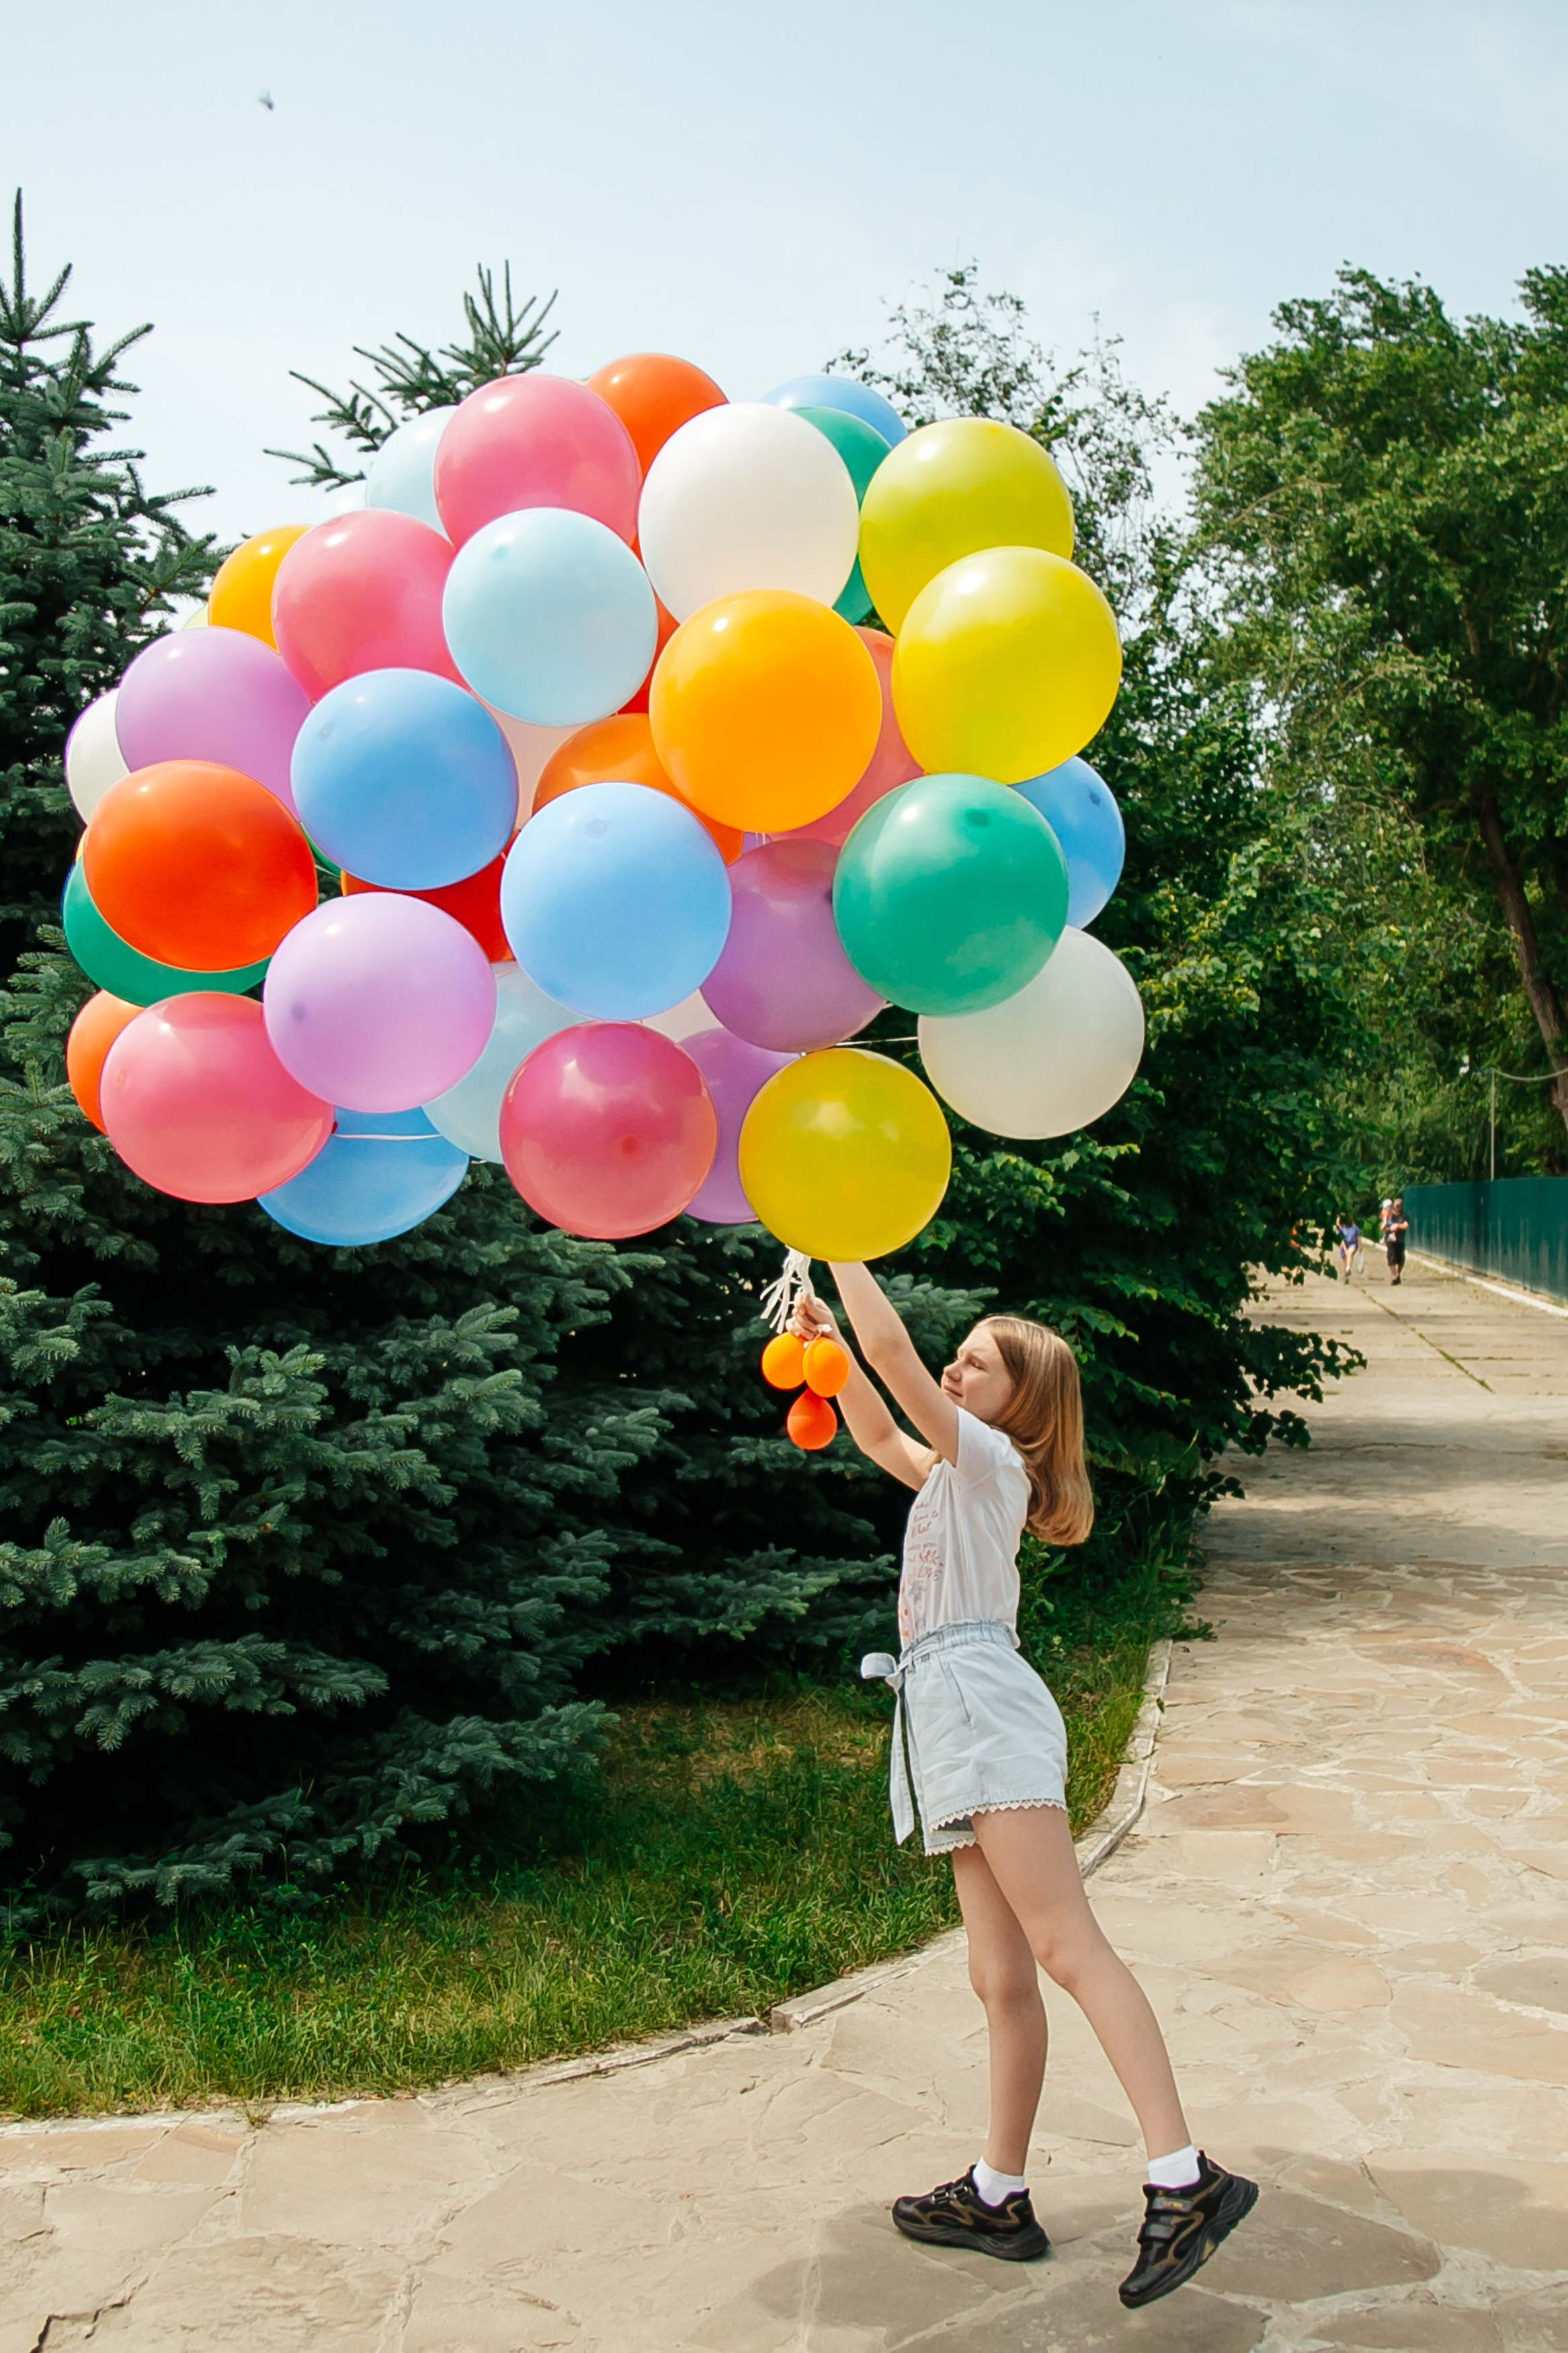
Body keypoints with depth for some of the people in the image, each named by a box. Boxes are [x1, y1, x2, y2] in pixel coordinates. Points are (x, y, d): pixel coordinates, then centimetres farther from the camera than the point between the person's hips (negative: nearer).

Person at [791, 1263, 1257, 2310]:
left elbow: (892, 1350, -10)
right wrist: (827, 1344, 27)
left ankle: (1187, 2180, -24)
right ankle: (998, 2197, 11)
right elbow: (880, 1437, 39)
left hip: (981, 1699, -9)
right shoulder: (956, 1473, 25)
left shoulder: (990, 1458, -1)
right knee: (1002, 1976, 8)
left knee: (1065, 1944, -18)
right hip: (949, 1719, 9)